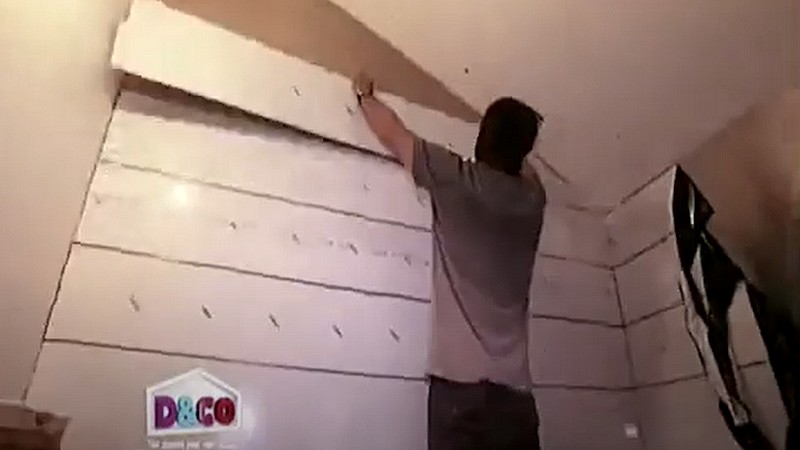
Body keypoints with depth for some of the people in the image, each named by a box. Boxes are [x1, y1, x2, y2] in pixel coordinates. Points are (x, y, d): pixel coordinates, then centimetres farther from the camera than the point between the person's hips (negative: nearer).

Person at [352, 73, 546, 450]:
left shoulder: (459, 180, -2)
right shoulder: (533, 198, 11)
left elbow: (392, 134, 13)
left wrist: (365, 95, 31)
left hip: (461, 380, -5)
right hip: (515, 389, 5)